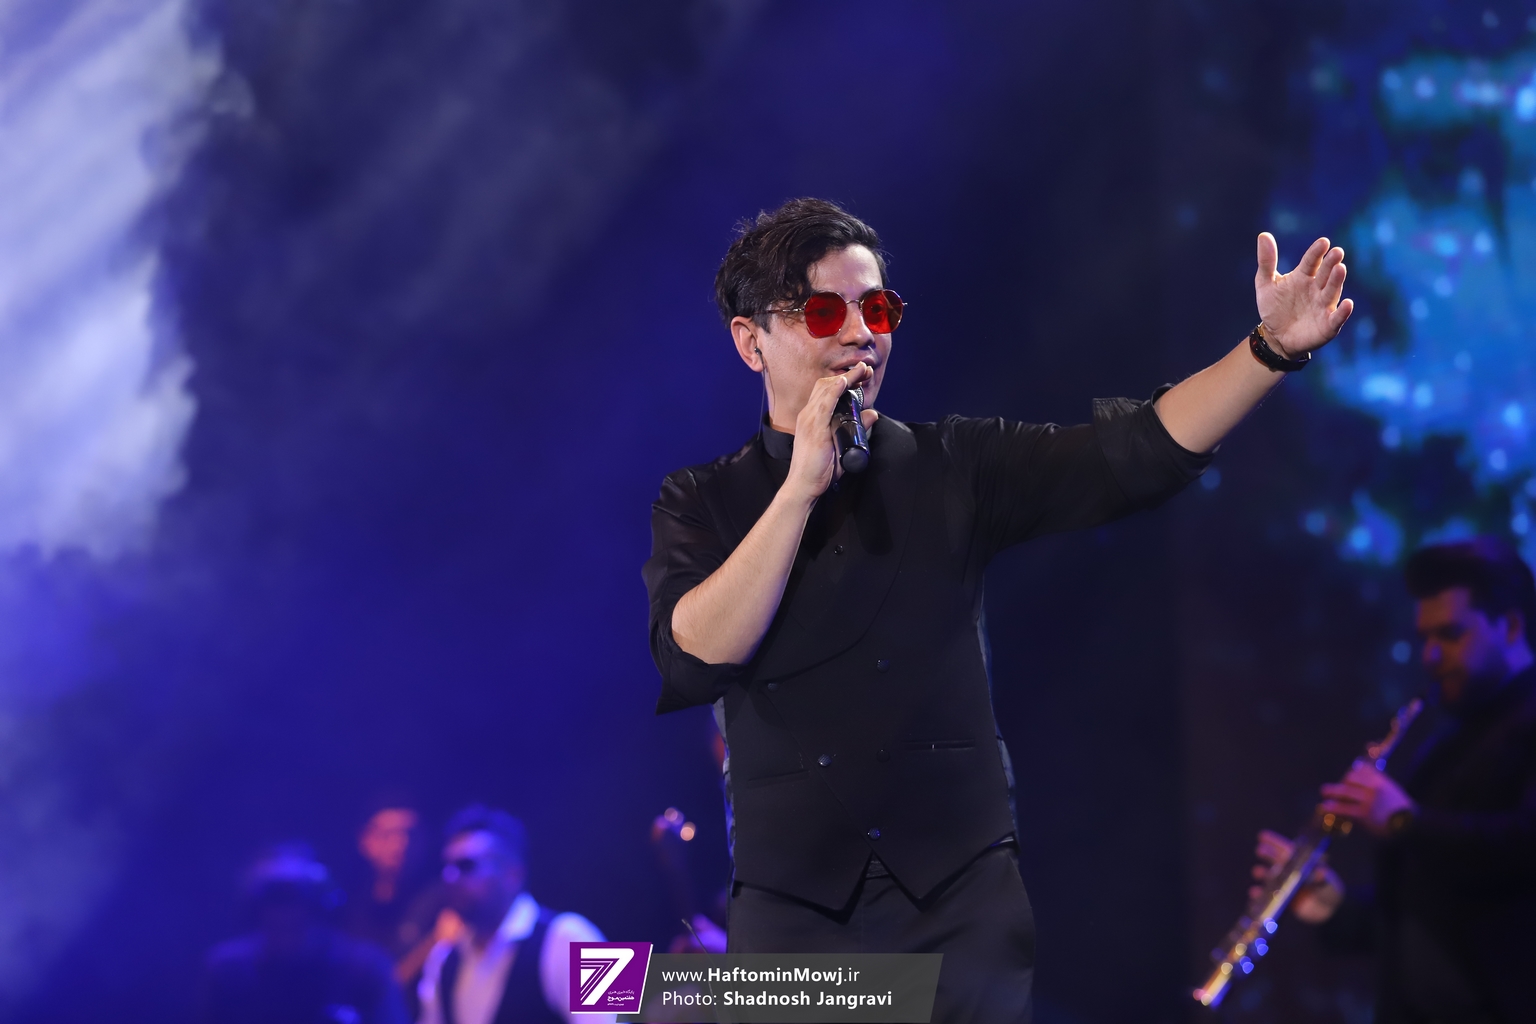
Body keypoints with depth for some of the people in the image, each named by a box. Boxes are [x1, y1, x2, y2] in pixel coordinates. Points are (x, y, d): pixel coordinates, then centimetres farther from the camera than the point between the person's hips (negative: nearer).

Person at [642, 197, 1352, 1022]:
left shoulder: (957, 466, 7)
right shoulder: (701, 504, 4)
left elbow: (1132, 454, -5)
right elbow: (694, 662, -13)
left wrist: (1273, 348, -18)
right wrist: (801, 485, -13)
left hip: (964, 896, 1)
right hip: (794, 912, -1)